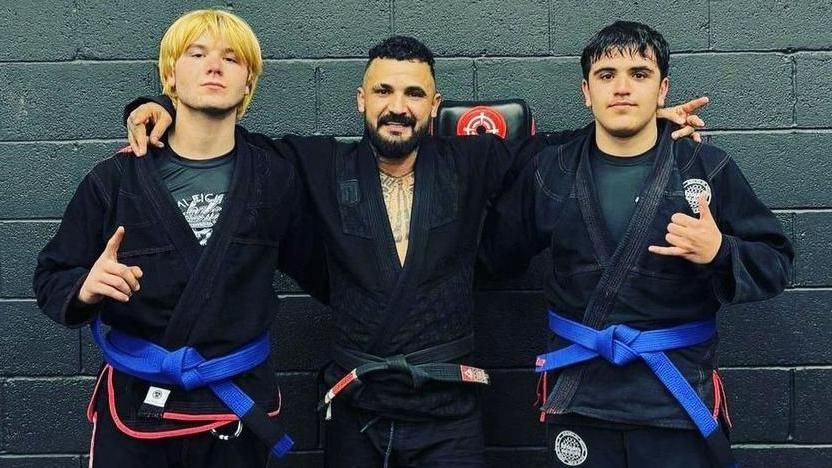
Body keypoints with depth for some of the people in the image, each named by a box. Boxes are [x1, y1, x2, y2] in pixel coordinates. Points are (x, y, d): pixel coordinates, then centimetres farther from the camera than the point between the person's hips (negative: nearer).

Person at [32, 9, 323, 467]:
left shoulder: (277, 179, -4)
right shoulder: (114, 180, -6)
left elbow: (314, 268, 9)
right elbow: (51, 277, -1)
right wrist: (85, 289, -20)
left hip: (239, 407, 1)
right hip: (135, 407, 0)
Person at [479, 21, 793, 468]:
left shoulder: (708, 167, -3)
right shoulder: (551, 171, 3)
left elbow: (775, 264, 0)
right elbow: (496, 251, 11)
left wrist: (720, 252, -19)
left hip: (679, 398, -1)